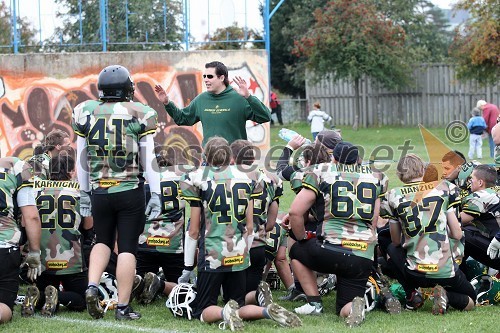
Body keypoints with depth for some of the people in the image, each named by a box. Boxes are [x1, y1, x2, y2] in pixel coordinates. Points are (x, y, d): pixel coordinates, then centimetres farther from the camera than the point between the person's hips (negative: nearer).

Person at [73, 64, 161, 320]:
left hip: (99, 191, 2)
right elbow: (149, 159, -3)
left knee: (103, 241, 21)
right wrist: (156, 195, 2)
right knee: (127, 248, 3)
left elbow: (82, 159, 10)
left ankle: (92, 286, -1)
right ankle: (123, 307, 3)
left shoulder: (86, 113, 3)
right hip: (131, 191, -2)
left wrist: (84, 193, 18)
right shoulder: (139, 114, -4)